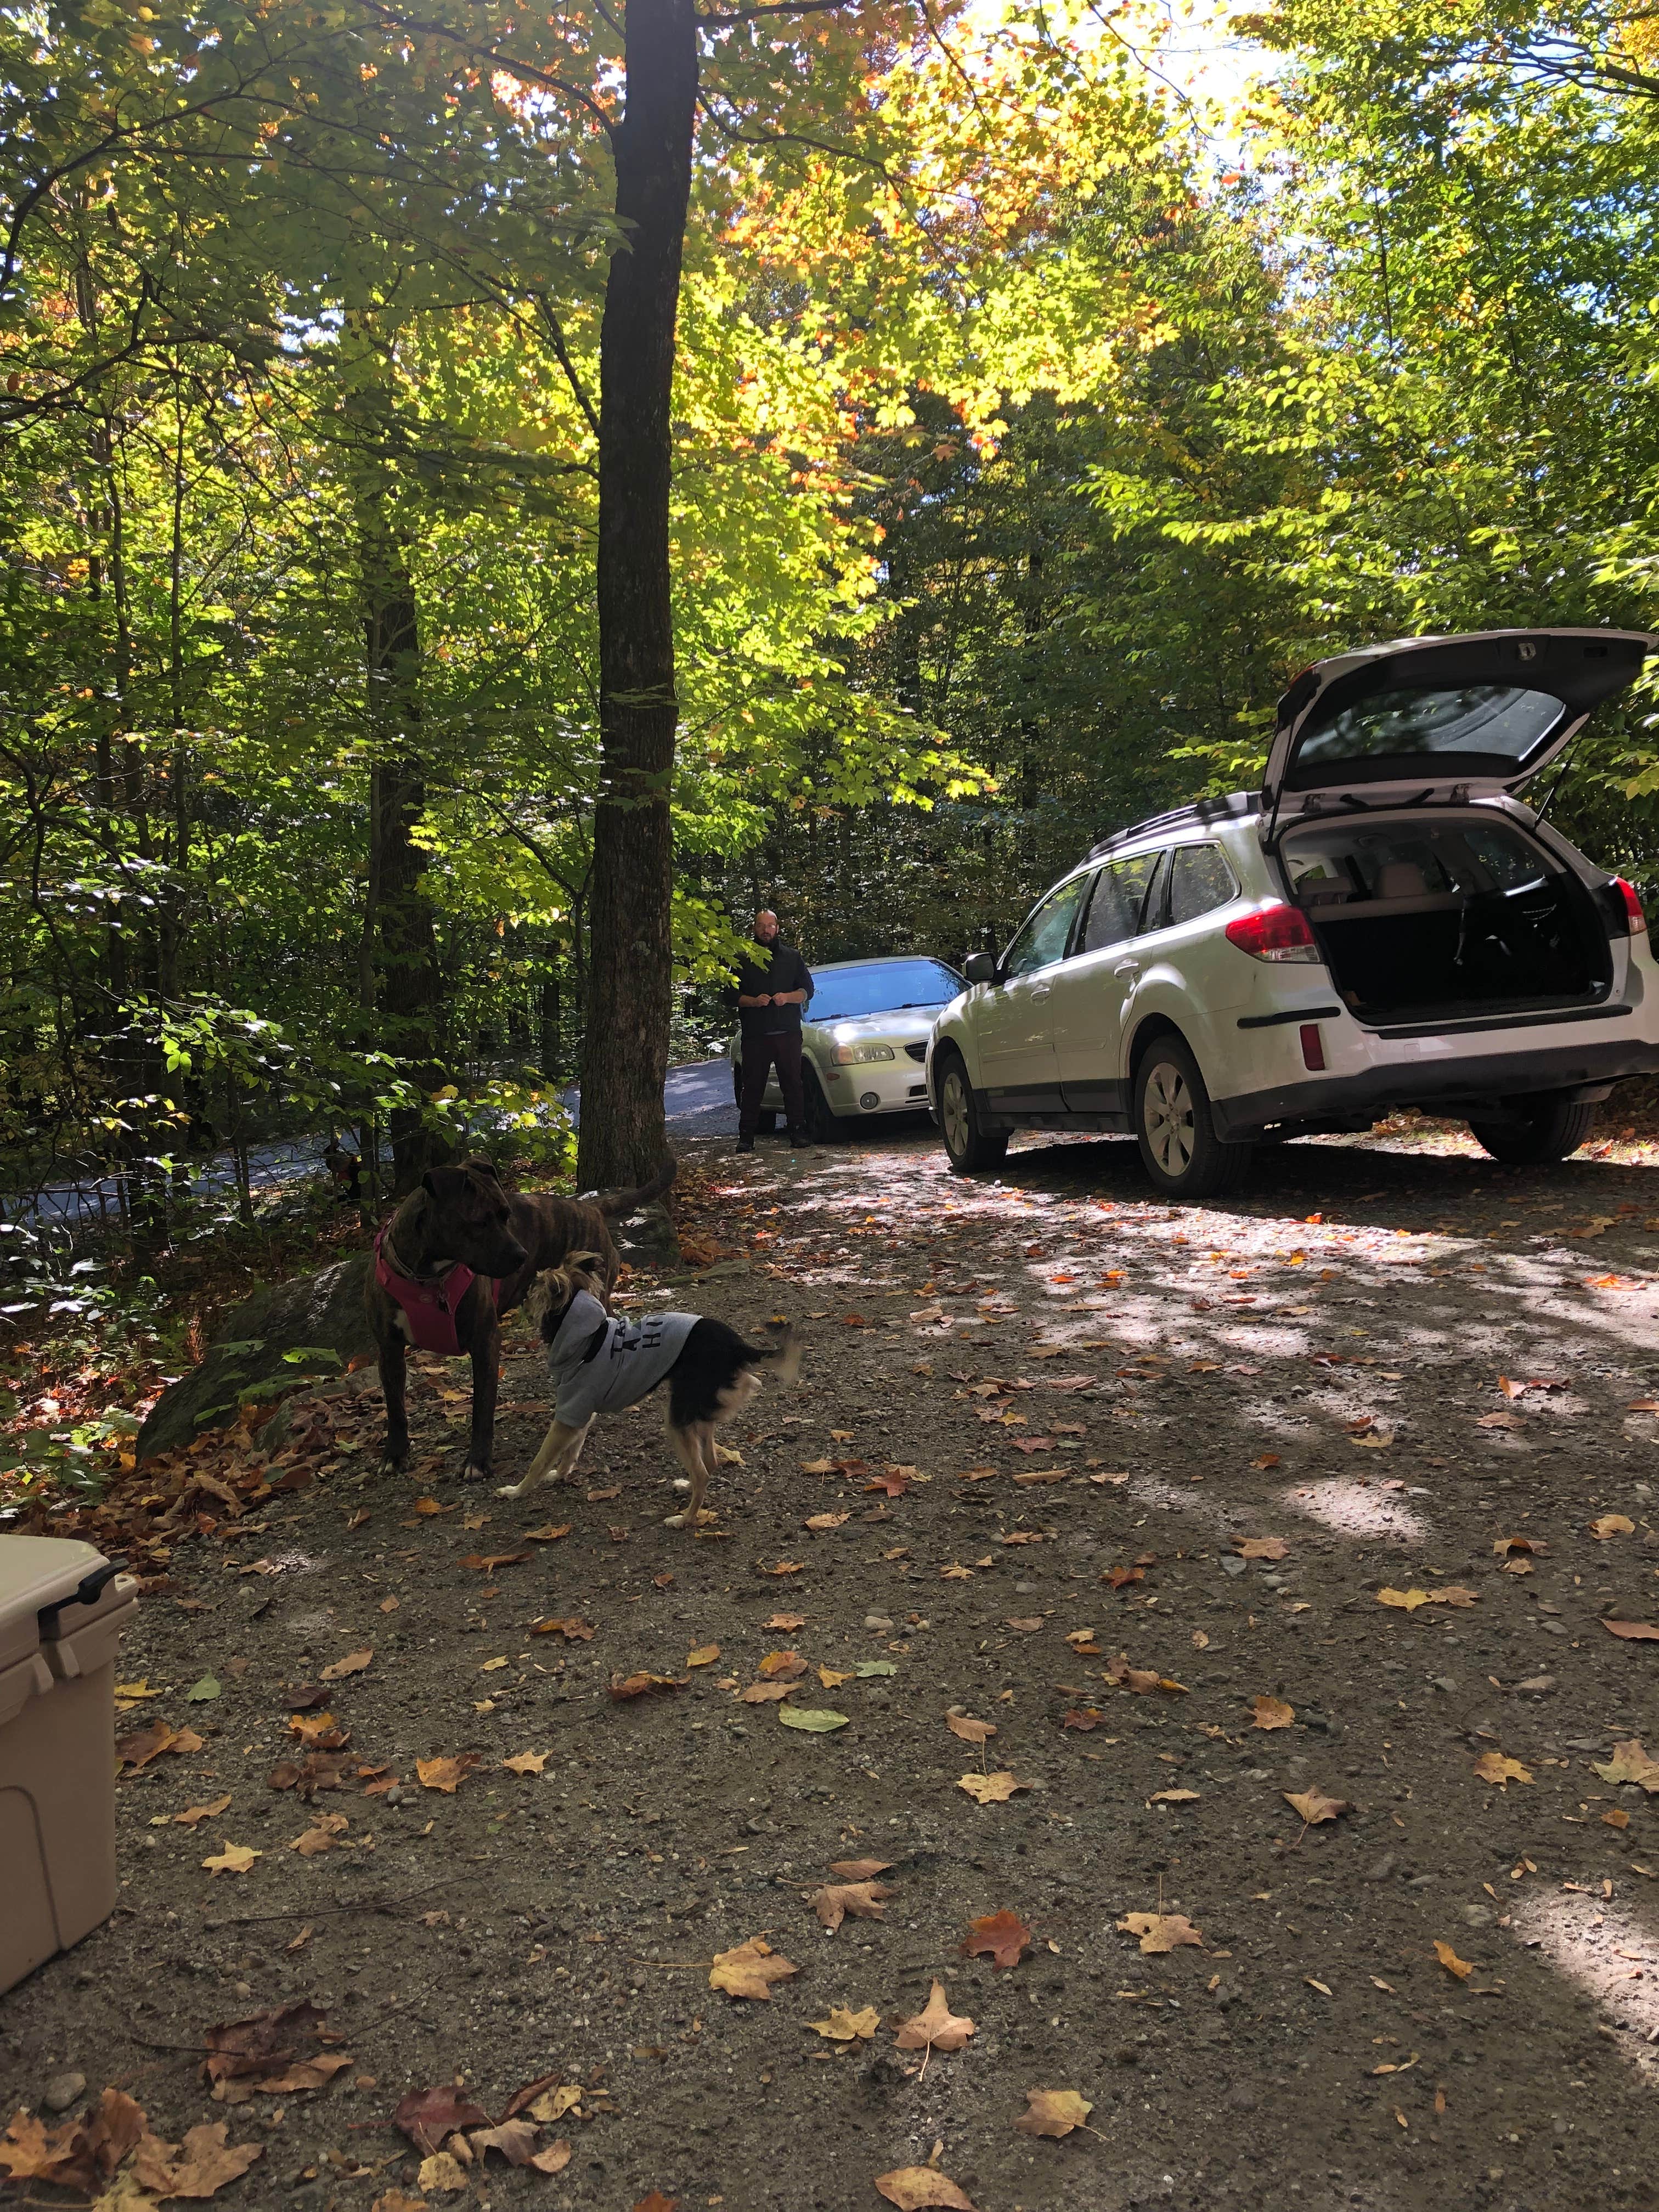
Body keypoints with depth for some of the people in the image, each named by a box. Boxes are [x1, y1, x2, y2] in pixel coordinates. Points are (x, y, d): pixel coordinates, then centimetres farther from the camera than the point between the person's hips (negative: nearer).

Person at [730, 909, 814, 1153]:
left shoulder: (792, 956, 14)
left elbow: (807, 990, 12)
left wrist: (787, 997, -8)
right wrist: (753, 1001, -11)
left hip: (788, 1033, 1)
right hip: (755, 1035, -1)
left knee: (793, 1083, -1)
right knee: (753, 1086, -3)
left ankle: (798, 1132, 5)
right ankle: (746, 1136, 0)